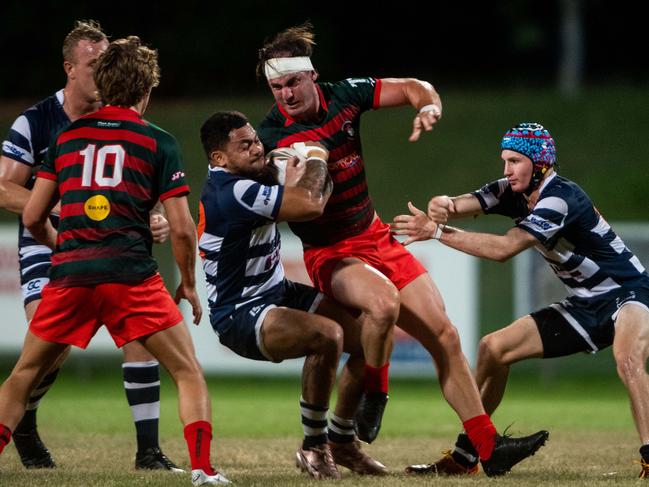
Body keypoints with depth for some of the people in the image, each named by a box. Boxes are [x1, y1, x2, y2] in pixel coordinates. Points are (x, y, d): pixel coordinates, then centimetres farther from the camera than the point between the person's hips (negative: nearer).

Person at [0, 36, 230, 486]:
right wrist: (188, 284, 16)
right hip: (131, 274, -3)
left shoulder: (67, 136, 14)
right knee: (188, 373, 7)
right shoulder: (159, 142, 5)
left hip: (69, 276, 3)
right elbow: (182, 228, 1)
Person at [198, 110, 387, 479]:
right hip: (241, 315, -11)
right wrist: (316, 159, -13)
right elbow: (310, 205, -30)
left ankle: (341, 440, 20)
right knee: (328, 334, -34)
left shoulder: (240, 180, 5)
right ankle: (314, 447, -17)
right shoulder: (234, 192, -26)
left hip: (280, 294, 11)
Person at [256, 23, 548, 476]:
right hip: (330, 253, -5)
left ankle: (489, 447, 6)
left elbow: (415, 88, 8)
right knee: (383, 301, -37)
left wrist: (429, 107, -14)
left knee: (445, 336, 0)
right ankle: (373, 396, -11)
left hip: (377, 237, 5)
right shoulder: (271, 137, -15)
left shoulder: (344, 95, -3)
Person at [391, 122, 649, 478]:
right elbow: (462, 205, -11)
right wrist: (443, 206, -36)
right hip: (585, 306, 9)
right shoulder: (513, 192, -1)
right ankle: (465, 455, 11)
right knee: (494, 348, 3)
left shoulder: (560, 198, -25)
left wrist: (437, 232, -32)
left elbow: (504, 248, -33)